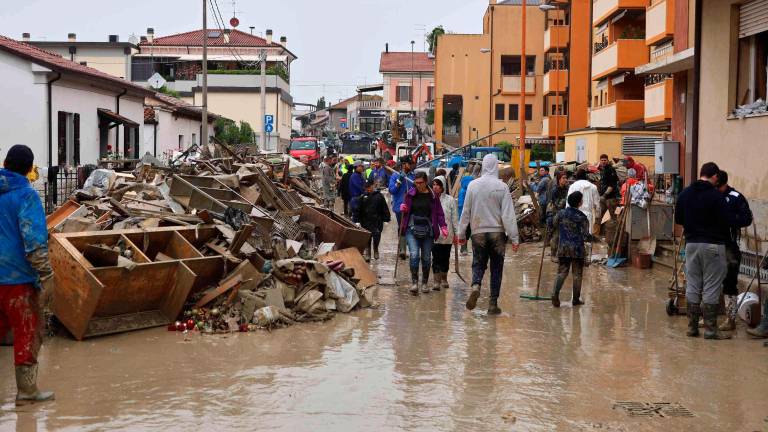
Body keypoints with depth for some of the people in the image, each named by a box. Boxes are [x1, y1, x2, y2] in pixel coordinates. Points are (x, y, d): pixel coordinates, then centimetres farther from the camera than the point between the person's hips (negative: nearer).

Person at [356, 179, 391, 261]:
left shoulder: (379, 196, -1)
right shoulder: (363, 197, 5)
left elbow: (385, 209, 2)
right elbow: (359, 210, 9)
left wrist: (386, 219, -1)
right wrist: (358, 220, 5)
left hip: (377, 221, -2)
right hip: (366, 222, 2)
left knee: (377, 236, -3)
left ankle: (376, 250, 23)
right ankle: (367, 254, 15)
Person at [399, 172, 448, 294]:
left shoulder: (433, 196, 1)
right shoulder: (410, 194, 4)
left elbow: (439, 213, 2)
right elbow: (406, 210, 17)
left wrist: (443, 226, -10)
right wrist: (402, 209, -6)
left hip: (428, 230, 0)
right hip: (412, 229, 0)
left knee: (426, 257, 7)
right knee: (414, 254, -17)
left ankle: (424, 283, 23)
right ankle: (414, 282, -11)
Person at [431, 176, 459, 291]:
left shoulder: (450, 200, 0)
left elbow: (455, 218, 4)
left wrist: (456, 233, 3)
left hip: (447, 235, 0)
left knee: (445, 258, 11)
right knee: (436, 258, -5)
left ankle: (444, 279, 28)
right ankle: (437, 281, -3)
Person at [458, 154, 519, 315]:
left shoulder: (473, 185, -1)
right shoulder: (502, 187, -8)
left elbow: (466, 211, 5)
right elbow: (508, 214, -9)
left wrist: (461, 233, 14)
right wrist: (514, 238, -6)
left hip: (478, 232, 1)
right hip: (497, 232, -1)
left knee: (478, 263, 13)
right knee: (496, 268, 9)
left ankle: (475, 286, -16)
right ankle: (493, 303, 11)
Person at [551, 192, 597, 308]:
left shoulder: (561, 213, -1)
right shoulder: (582, 217, -12)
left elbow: (554, 224, 17)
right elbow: (585, 236, -14)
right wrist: (594, 238, 5)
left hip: (563, 247, 3)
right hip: (577, 249, -3)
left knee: (562, 272, 9)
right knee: (577, 274, 8)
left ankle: (555, 293, -11)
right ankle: (576, 299, 12)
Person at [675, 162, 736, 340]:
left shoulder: (684, 194, 4)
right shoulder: (716, 196, -14)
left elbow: (678, 219, 12)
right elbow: (728, 221, -14)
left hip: (691, 243, 5)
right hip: (713, 245, -5)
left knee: (692, 286, 11)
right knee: (711, 287, 1)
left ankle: (692, 327, 16)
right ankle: (710, 328, 3)